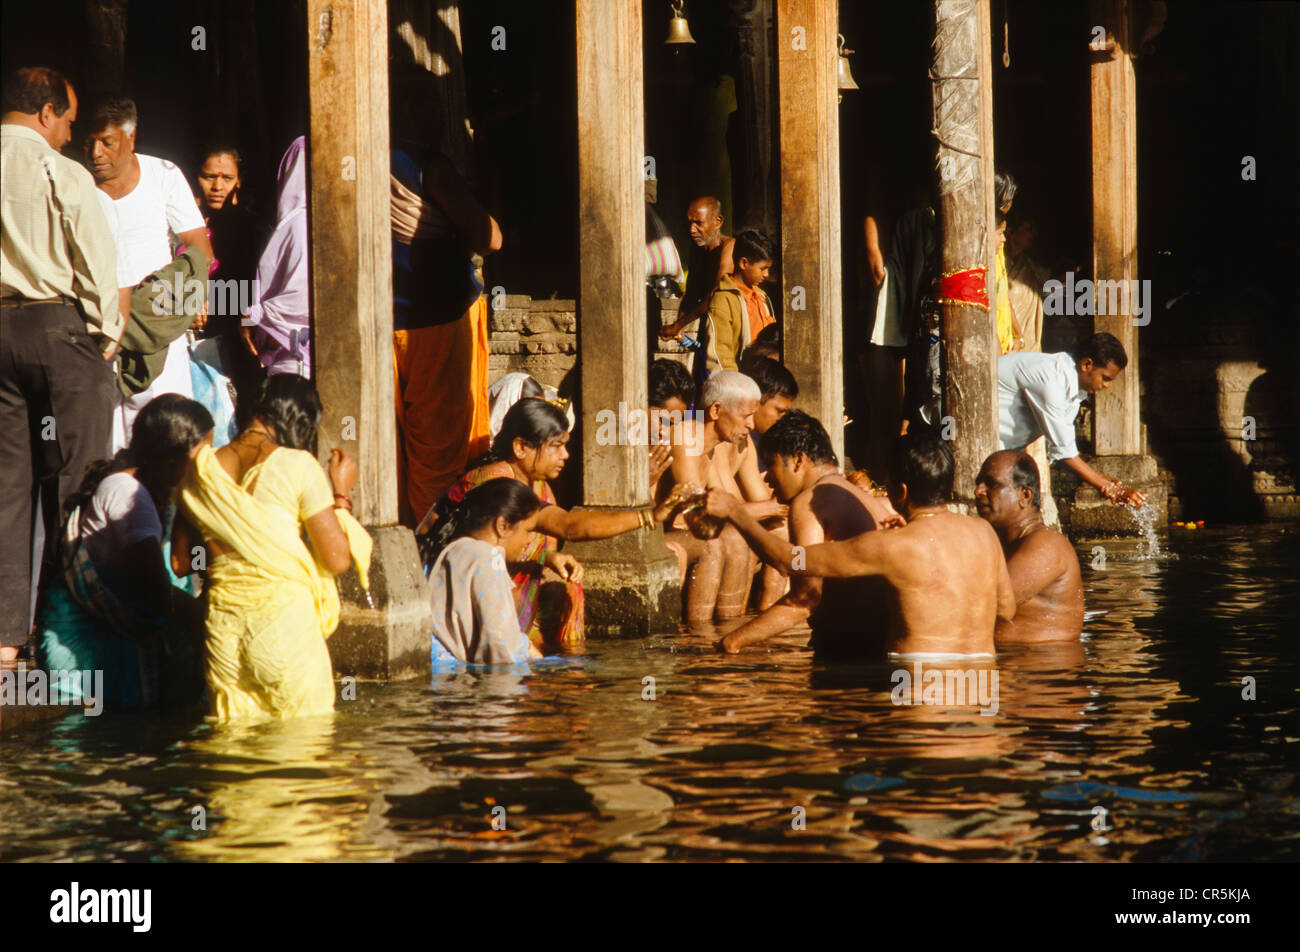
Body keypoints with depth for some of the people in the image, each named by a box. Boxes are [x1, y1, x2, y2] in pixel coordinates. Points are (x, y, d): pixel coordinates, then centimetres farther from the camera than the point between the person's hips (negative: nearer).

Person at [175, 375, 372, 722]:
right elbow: (337, 560, -8)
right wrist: (340, 494, 5)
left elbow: (179, 562, 11)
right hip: (284, 613, -4)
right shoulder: (297, 465, -9)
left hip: (222, 618, 5)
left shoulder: (201, 469, 4)